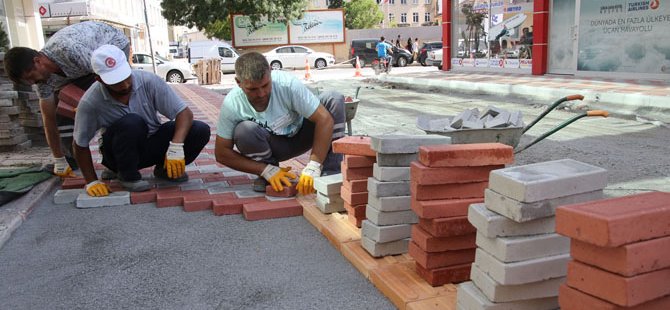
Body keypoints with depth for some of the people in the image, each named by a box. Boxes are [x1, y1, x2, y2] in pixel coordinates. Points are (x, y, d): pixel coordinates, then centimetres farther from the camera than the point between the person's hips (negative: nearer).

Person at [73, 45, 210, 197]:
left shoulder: (149, 81, -20)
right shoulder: (90, 102, -21)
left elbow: (185, 113, -21)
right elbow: (80, 144, -9)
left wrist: (176, 146, -35)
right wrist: (92, 181, -12)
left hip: (152, 144, 3)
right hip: (121, 154, -2)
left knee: (200, 130, -21)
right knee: (132, 122, -36)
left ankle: (164, 168, 4)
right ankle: (127, 174, -10)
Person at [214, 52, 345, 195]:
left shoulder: (288, 84, -31)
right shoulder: (231, 104, -26)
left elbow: (325, 119, -30)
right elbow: (222, 153, -19)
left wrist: (312, 167, -38)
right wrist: (267, 170, -29)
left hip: (300, 135, 0)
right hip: (271, 145, 0)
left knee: (334, 99, -24)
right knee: (244, 130, -34)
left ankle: (331, 171, -19)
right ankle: (267, 175, -7)